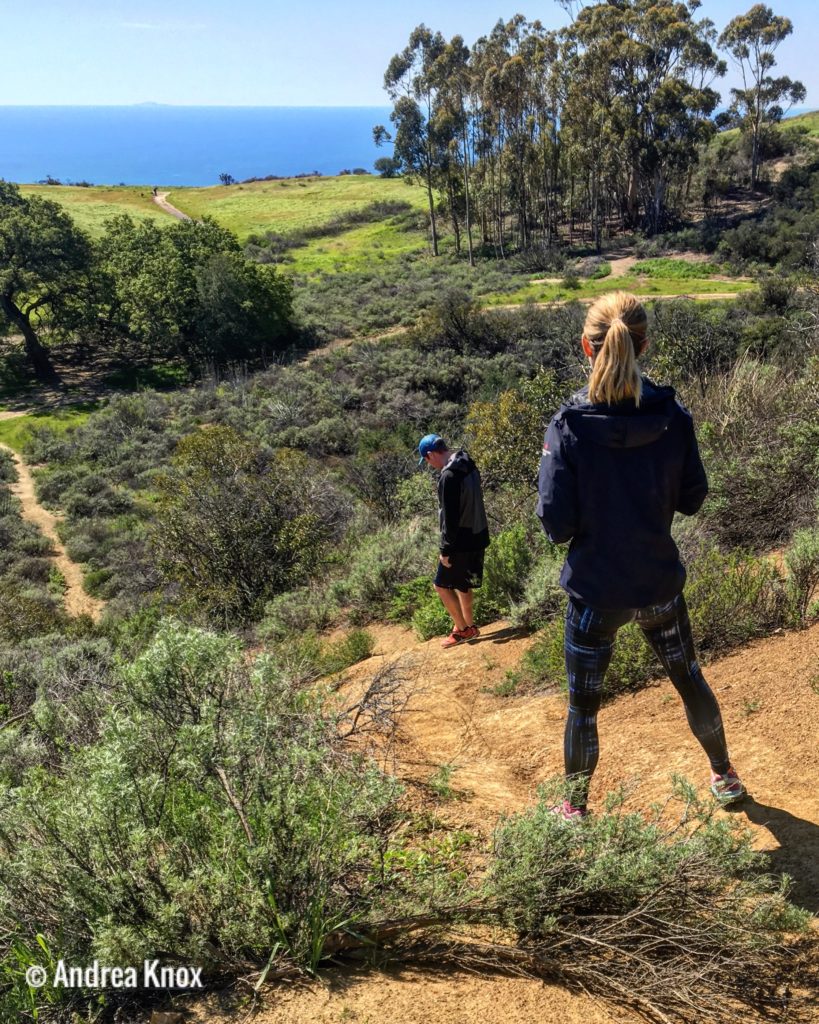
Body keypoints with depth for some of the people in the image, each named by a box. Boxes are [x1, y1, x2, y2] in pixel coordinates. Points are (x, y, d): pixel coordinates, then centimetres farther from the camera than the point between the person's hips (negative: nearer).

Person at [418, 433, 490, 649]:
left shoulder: (449, 477, -24)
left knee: (442, 585, 5)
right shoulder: (469, 465, 6)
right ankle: (468, 626, 30)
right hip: (477, 536, 9)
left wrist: (446, 550, -15)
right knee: (462, 584, 20)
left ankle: (464, 629, 13)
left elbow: (450, 518, -23)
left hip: (462, 542, -9)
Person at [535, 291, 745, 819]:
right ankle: (725, 776, 47)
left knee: (583, 706, 15)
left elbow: (556, 523, -17)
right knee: (691, 679, 26)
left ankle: (576, 807, 31)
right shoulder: (673, 415, -10)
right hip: (660, 583, 3)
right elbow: (691, 499, 0)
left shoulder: (568, 426, -19)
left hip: (595, 591, -3)